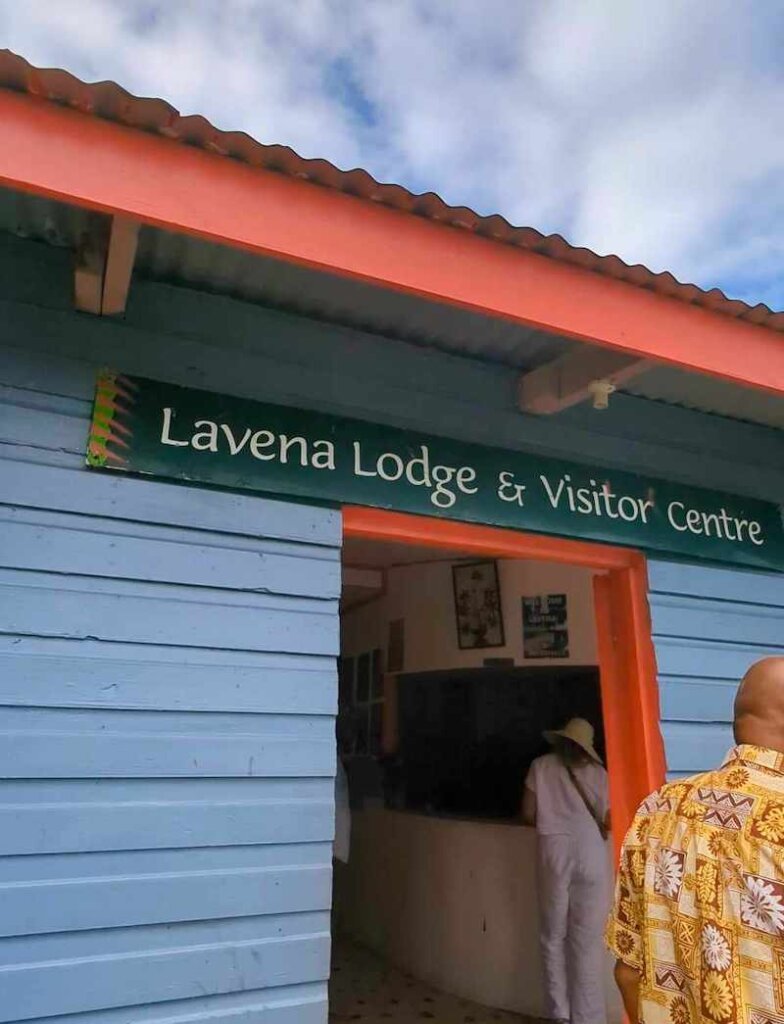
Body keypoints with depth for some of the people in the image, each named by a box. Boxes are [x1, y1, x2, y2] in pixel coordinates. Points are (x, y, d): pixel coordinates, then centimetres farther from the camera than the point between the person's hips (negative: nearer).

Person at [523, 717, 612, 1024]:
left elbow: (528, 814, 7)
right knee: (588, 939, 7)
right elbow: (610, 823, 6)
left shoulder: (541, 766, 7)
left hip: (554, 852, 0)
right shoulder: (597, 772, 7)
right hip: (591, 853, 0)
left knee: (553, 935, 13)